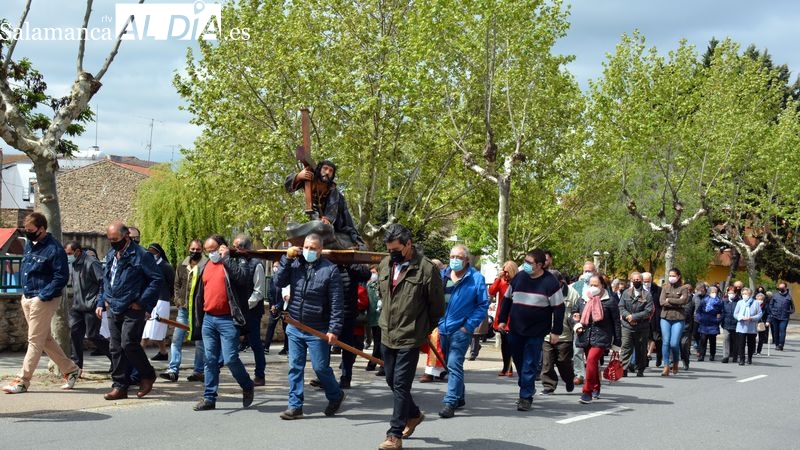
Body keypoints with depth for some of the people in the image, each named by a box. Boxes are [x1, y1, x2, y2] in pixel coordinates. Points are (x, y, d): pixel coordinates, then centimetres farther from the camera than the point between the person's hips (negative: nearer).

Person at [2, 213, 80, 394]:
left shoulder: (54, 249, -15)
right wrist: (25, 294, 13)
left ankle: (22, 381, -1)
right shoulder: (29, 244, 10)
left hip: (44, 300, -9)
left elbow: (61, 277, -17)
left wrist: (43, 296, -20)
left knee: (35, 341, -4)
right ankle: (70, 369, 26)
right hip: (27, 299, 9)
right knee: (46, 339, 14)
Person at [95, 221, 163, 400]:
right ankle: (120, 386, 14)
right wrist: (101, 302, 14)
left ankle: (147, 375, 8)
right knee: (116, 348, 7)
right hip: (114, 310, 7)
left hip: (133, 311, -7)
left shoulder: (140, 255, -11)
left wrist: (142, 301, -14)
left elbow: (157, 279, -12)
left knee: (129, 344, -14)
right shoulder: (111, 255, 14)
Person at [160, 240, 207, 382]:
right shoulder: (182, 266, 10)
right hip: (183, 309, 5)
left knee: (200, 342, 4)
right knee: (176, 339, 2)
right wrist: (178, 300, 5)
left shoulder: (206, 266, -8)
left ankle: (199, 371, 12)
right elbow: (177, 285, 18)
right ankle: (173, 370, 3)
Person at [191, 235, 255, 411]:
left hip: (228, 320, -6)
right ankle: (209, 398, 12)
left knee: (230, 359, -9)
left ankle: (247, 386, 16)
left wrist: (226, 258, -19)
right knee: (210, 360, 8)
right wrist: (198, 320, 19)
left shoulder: (234, 263, -3)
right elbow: (200, 294, 21)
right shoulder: (206, 266, 15)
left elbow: (245, 277, -25)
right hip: (208, 319, 6)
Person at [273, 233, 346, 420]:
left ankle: (336, 396, 27)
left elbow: (336, 303, -9)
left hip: (318, 331, -4)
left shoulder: (330, 270, -8)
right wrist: (287, 258, -8)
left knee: (321, 368, 2)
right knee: (295, 368, 6)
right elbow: (279, 282, -3)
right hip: (295, 328, 4)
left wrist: (334, 329, -15)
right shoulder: (295, 264, 6)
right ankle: (295, 406, 12)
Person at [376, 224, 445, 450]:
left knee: (401, 385, -5)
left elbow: (437, 306, -6)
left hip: (410, 338, -7)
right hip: (387, 335, 7)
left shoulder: (427, 268, -15)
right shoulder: (385, 265, 4)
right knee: (392, 381, 17)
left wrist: (425, 330, 5)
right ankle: (413, 415, 38)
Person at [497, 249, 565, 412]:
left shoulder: (550, 282, -8)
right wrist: (503, 320, 12)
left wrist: (556, 331, -8)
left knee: (530, 366, -5)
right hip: (516, 330, 5)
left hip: (536, 332, -5)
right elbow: (507, 299, 17)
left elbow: (559, 308, -6)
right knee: (518, 361, 11)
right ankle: (527, 389, 28)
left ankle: (526, 397, 0)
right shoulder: (519, 277, 7)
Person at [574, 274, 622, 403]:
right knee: (593, 363, 14)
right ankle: (596, 389, 32)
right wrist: (577, 324, 1)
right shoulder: (584, 299, 9)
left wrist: (616, 343, -1)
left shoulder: (609, 301, -4)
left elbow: (616, 323, -1)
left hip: (601, 337, -5)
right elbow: (577, 314, 24)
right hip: (586, 337, 5)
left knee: (592, 360, -22)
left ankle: (588, 392, -20)